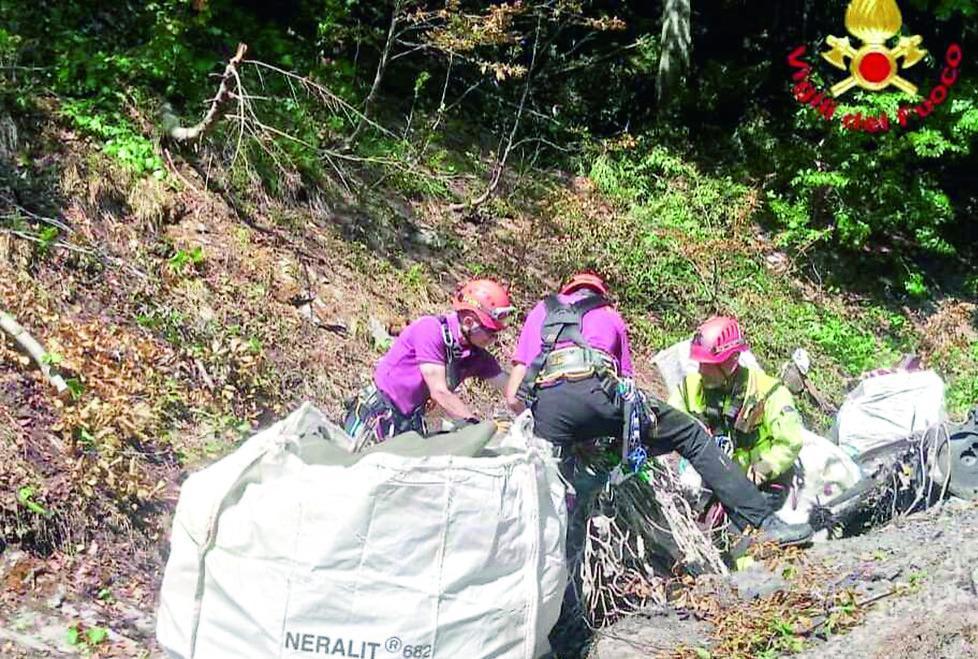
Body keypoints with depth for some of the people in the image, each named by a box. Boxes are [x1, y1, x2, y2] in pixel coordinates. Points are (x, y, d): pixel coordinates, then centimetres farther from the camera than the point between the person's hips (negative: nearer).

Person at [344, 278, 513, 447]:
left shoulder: (478, 356, -4)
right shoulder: (431, 330, -23)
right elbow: (440, 393, -27)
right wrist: (484, 428, -27)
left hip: (412, 422, 6)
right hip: (377, 413, -6)